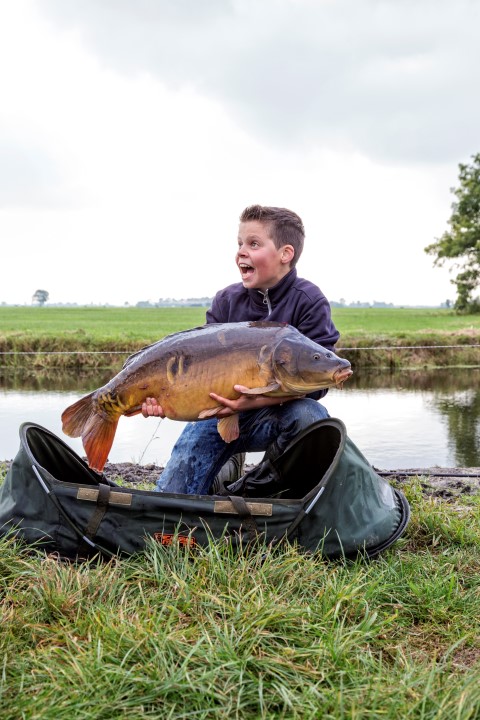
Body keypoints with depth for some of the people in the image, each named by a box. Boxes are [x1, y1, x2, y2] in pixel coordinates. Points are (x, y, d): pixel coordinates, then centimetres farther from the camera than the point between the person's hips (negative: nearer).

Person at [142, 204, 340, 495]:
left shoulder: (308, 301, -13)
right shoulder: (226, 301, -2)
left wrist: (257, 399, -36)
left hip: (281, 411, -2)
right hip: (221, 411, 3)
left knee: (310, 415, -37)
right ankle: (227, 467, 26)